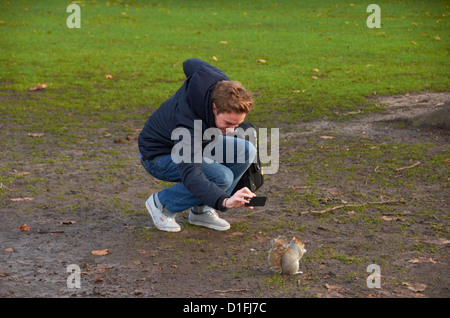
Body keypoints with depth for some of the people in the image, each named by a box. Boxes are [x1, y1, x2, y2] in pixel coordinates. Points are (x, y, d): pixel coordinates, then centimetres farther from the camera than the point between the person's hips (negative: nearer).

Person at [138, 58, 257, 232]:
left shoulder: (219, 80, -21)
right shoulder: (189, 123, -41)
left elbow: (190, 64, 1)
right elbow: (191, 175, -48)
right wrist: (224, 201, -62)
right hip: (159, 156, -8)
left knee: (247, 151, -11)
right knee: (221, 177, -30)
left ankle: (202, 209, 0)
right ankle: (162, 203, -7)